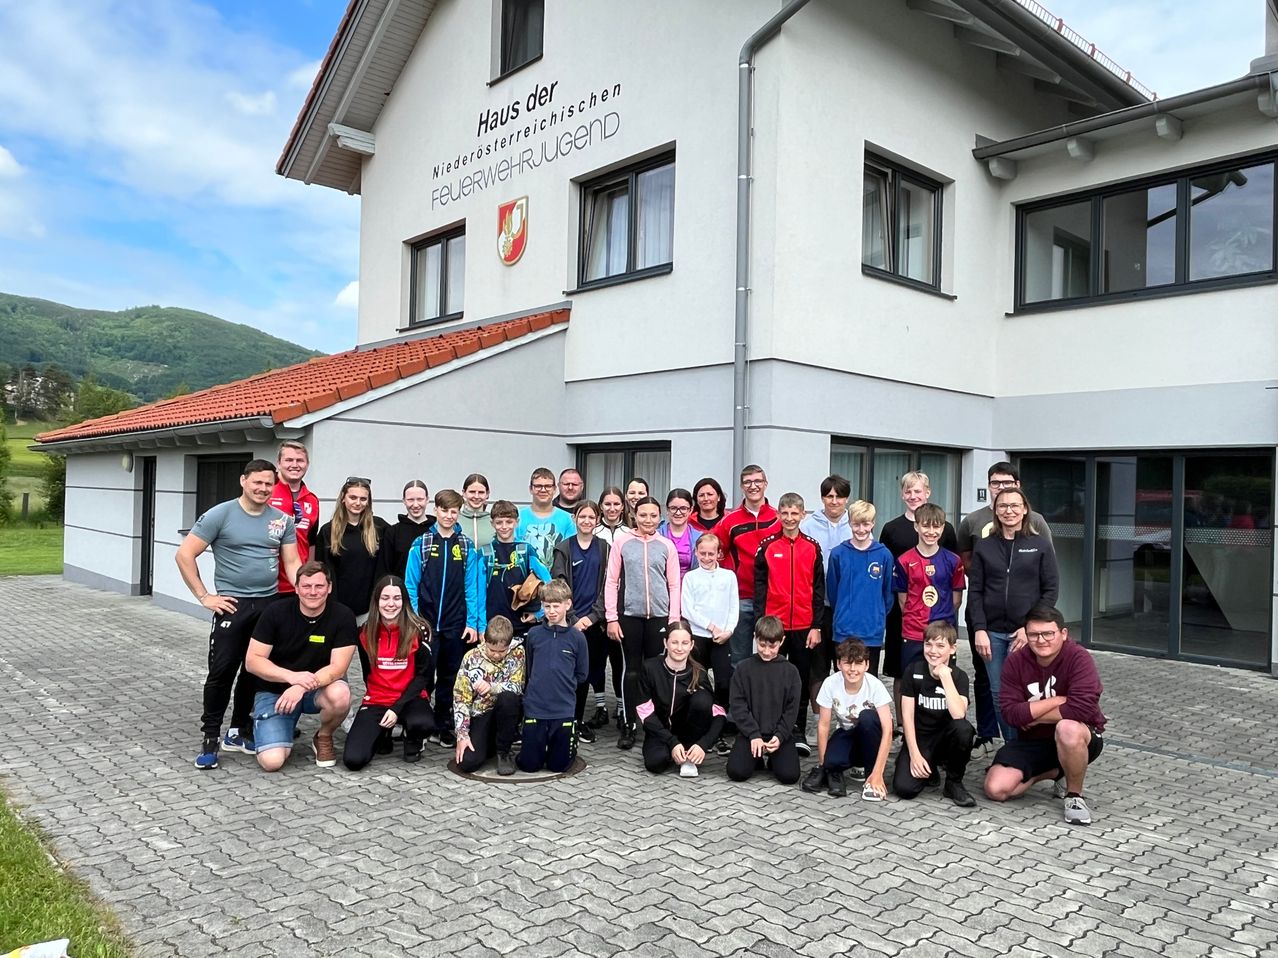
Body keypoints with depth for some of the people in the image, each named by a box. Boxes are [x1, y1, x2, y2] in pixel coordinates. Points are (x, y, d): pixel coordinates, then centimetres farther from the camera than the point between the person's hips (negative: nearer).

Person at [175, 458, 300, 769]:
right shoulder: (220, 515, -5)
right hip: (233, 604, -4)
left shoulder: (282, 520, 6)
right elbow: (185, 555, -5)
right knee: (222, 671, -4)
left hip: (270, 604, 4)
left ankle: (239, 732, 26)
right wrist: (204, 596, -8)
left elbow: (291, 563, 8)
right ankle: (210, 739, 9)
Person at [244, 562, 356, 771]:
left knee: (340, 695, -36)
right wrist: (291, 676, -28)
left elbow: (338, 667, -17)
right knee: (271, 761, -20)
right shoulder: (276, 613, -11)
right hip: (274, 691, 0)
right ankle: (284, 733, 17)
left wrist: (303, 687, -35)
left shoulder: (343, 616, -13)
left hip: (320, 687, 0)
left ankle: (324, 738, -1)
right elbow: (252, 661, -11)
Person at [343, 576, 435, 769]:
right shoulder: (365, 632, -1)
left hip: (409, 699, -2)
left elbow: (423, 675, -8)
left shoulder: (419, 630, -10)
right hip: (375, 701, 2)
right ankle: (382, 733, 16)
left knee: (423, 724, -37)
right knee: (353, 760, -19)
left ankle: (412, 741, 3)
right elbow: (366, 672, 11)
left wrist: (397, 708, -17)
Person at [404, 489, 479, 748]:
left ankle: (444, 726, 22)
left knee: (449, 676, 10)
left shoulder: (467, 546, 2)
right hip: (426, 622, -1)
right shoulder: (421, 543, -1)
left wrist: (472, 622, -4)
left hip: (456, 624, 1)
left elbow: (471, 586, 1)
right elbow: (411, 585, -1)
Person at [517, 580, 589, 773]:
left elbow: (582, 674, 5)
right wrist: (539, 685, 6)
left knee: (559, 765, 7)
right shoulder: (534, 634, 0)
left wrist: (564, 685, 2)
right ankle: (540, 745, 36)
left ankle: (571, 737, 36)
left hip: (564, 709, -1)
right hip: (535, 708, 1)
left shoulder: (576, 637, -4)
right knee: (529, 764, 6)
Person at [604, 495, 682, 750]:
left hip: (659, 616, 1)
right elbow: (611, 581, 2)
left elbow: (674, 585, 6)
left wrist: (674, 620, 1)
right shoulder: (622, 542, 2)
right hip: (630, 615, -1)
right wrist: (611, 618, -3)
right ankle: (629, 724, 14)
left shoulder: (667, 546, 5)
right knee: (631, 669, 5)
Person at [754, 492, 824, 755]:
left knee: (801, 680, 7)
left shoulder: (813, 548, 4)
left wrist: (816, 626, -1)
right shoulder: (767, 547, 1)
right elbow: (759, 587, 0)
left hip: (804, 626, 1)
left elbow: (819, 589, 4)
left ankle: (799, 732, 17)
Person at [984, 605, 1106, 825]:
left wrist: (1033, 715, -19)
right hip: (1032, 740, 4)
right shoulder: (1015, 662, -7)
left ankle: (1075, 795, -12)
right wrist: (1058, 700, -21)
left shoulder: (1078, 658, -18)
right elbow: (1011, 713, -15)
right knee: (996, 788, -14)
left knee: (1068, 728, -41)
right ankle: (1055, 772, 15)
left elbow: (1083, 709, -31)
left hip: (1078, 739, -4)